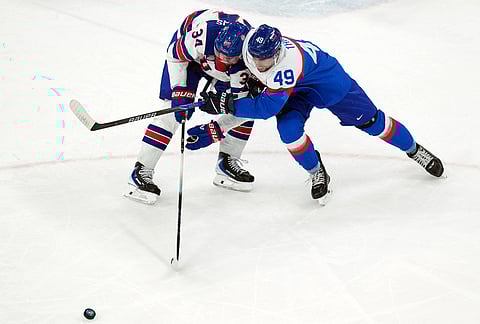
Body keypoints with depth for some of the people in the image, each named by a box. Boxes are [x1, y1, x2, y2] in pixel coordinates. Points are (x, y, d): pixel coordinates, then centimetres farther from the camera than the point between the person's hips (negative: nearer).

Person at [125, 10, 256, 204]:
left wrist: (213, 131, -34)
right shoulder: (202, 34, -43)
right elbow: (174, 55, -22)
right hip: (186, 53, -3)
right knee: (173, 109, -19)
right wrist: (180, 92, -25)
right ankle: (141, 172, -17)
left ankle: (227, 163, 13)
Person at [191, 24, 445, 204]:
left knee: (369, 120, 5)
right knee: (289, 129, -22)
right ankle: (317, 174, 3)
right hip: (297, 90, 5)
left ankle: (413, 150, 29)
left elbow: (266, 107, -42)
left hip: (326, 78, -5)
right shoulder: (249, 43, -28)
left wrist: (227, 105, -44)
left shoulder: (287, 64, -46)